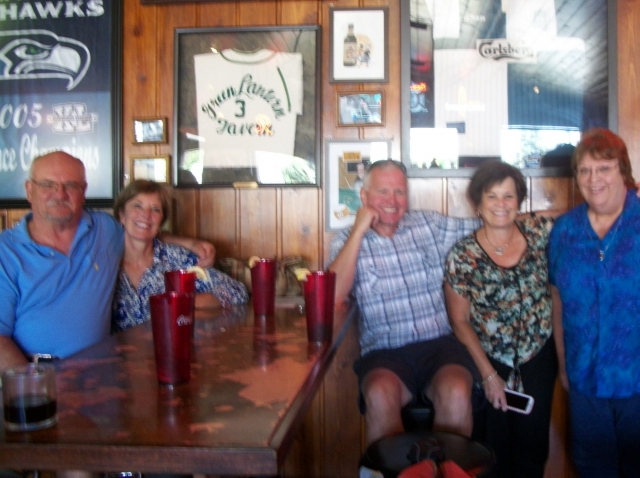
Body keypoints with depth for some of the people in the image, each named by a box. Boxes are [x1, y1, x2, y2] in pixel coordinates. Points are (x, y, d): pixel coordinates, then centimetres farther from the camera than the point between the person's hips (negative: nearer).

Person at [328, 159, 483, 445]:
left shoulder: (430, 224, 15)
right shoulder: (348, 241, 11)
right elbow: (333, 296, -7)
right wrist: (359, 231, -5)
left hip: (439, 344, 1)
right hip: (385, 353, -1)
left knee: (455, 391, -31)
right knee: (380, 393, -34)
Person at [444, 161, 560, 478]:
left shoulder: (538, 231, -7)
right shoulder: (462, 256, -13)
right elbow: (459, 321, -9)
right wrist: (488, 375, -10)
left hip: (539, 360, 3)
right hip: (489, 364, -2)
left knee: (532, 451, 15)